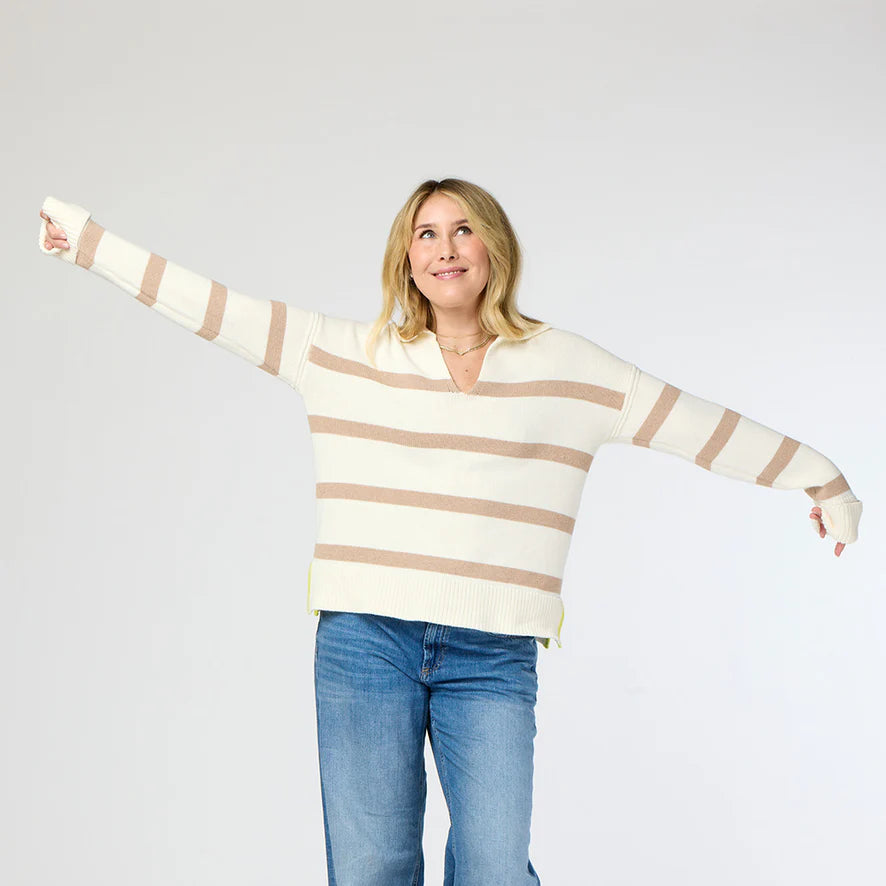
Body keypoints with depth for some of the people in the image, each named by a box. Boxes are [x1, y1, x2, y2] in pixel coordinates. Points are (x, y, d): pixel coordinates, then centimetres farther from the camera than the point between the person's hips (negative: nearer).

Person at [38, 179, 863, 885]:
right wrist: (86, 237, 10)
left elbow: (704, 428, 11)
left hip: (491, 658, 0)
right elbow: (208, 303, 10)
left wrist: (823, 478, 15)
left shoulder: (565, 366, 8)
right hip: (363, 641, 1)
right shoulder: (342, 354, 9)